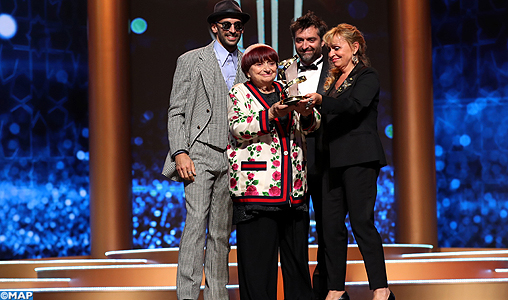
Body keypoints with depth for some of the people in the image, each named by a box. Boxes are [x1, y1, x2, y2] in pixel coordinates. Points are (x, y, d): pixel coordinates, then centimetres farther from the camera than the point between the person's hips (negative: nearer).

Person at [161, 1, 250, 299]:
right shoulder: (191, 60, 5)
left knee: (222, 231, 5)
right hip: (199, 154, -3)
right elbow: (176, 111, 2)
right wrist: (179, 153, -10)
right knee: (196, 222, -13)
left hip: (234, 158, 4)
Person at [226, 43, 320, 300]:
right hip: (255, 183, -4)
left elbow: (311, 124, 8)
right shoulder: (239, 93, 7)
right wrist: (272, 114, -20)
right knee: (258, 250, -5)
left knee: (296, 248, 8)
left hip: (293, 186, 4)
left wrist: (306, 113, -15)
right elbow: (238, 129, -8)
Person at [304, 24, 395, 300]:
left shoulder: (367, 77, 0)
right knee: (330, 224, 2)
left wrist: (321, 101, -29)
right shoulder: (333, 81, 22)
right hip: (332, 161, 7)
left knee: (361, 221, -10)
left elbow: (355, 104, -19)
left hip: (359, 159, -7)